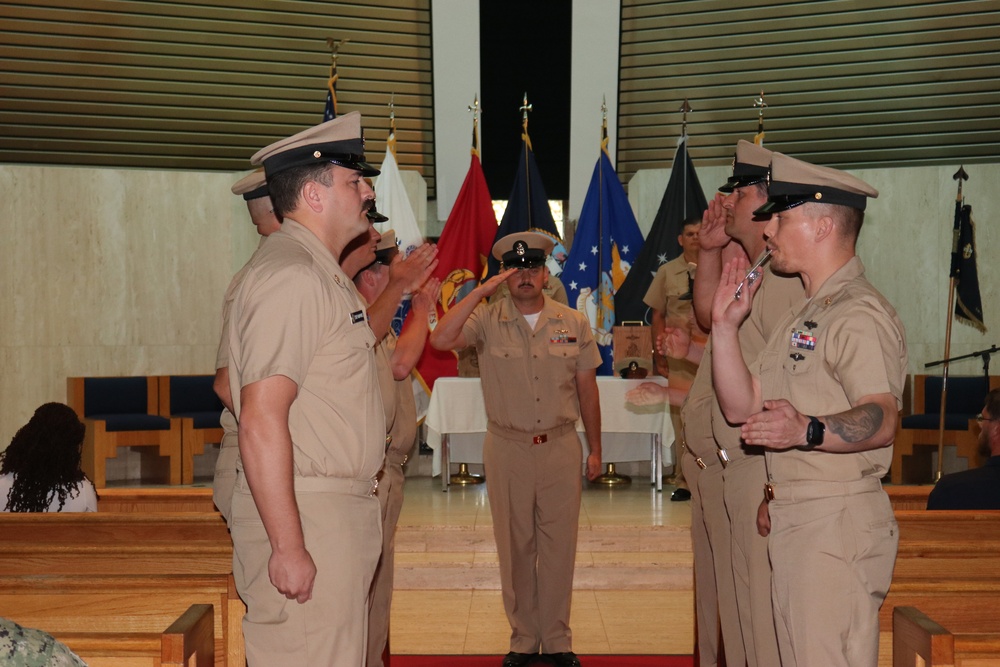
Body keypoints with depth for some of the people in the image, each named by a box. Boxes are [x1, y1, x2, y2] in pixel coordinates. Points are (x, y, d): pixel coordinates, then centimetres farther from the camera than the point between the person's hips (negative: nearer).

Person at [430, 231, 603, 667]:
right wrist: (481, 290, -17)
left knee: (559, 545, 6)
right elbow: (441, 340, -20)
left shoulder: (574, 323, 5)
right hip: (507, 448, -1)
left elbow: (587, 389, 9)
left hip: (561, 446, 1)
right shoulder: (487, 321, -2)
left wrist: (595, 449, 9)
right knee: (515, 547, 8)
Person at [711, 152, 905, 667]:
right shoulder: (805, 313, 19)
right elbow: (741, 407, 14)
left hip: (837, 522, -10)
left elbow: (882, 419, -28)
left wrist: (806, 430, -44)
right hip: (791, 520, 10)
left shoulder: (859, 313, -13)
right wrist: (725, 326, 6)